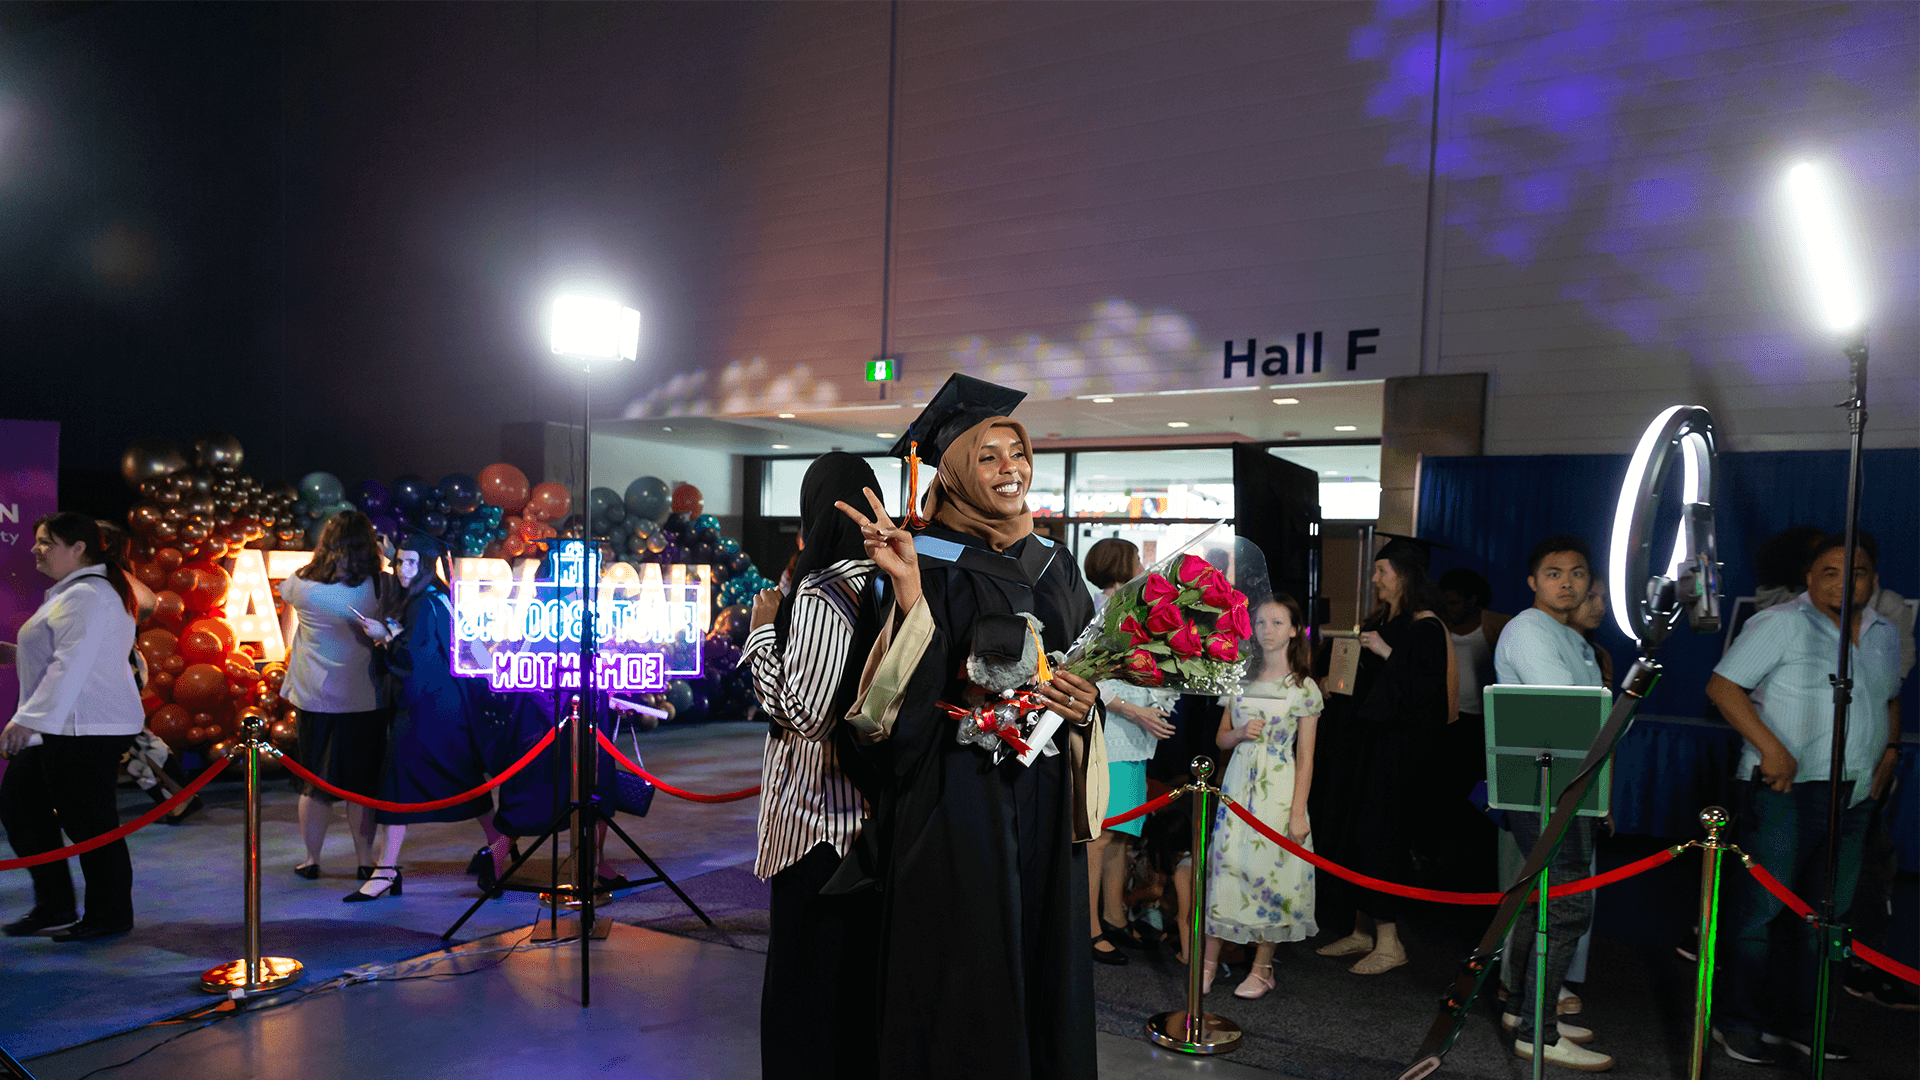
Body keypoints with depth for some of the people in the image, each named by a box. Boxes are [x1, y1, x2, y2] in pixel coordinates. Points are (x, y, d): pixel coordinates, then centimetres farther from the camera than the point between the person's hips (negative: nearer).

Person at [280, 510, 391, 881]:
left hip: (313, 697, 1)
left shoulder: (303, 584, -9)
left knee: (314, 783, 14)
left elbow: (283, 589, 14)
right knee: (361, 785, 9)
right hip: (363, 699, -1)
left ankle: (311, 859, 23)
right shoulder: (376, 587, -15)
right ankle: (365, 861, 16)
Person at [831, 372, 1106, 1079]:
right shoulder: (928, 564, -7)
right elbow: (913, 690, -17)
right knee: (965, 974, 2)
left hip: (1046, 793, 5)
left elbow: (1089, 668, 18)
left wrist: (1086, 698, -4)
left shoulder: (1054, 563, 10)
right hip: (959, 796, -5)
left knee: (1044, 960, 13)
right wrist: (908, 588, -27)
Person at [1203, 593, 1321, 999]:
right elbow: (1222, 738, 13)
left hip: (1279, 787, -3)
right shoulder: (1242, 678, 7)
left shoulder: (1304, 688, -3)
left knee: (1269, 870, 1)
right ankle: (1209, 961, 11)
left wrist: (1298, 812, -8)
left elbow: (1305, 757, -3)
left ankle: (1261, 968, 15)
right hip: (1238, 782, 3)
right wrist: (1241, 733, -10)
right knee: (1224, 865, 1)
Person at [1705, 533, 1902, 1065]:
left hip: (1854, 795, 7)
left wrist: (1889, 751, 12)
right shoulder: (1780, 623, -8)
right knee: (1760, 907, -2)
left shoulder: (1885, 635, 14)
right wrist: (1770, 748, -19)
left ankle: (1800, 1020, 26)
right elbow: (1722, 685, -12)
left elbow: (1890, 701, 29)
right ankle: (1740, 1022, 10)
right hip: (1785, 788, -7)